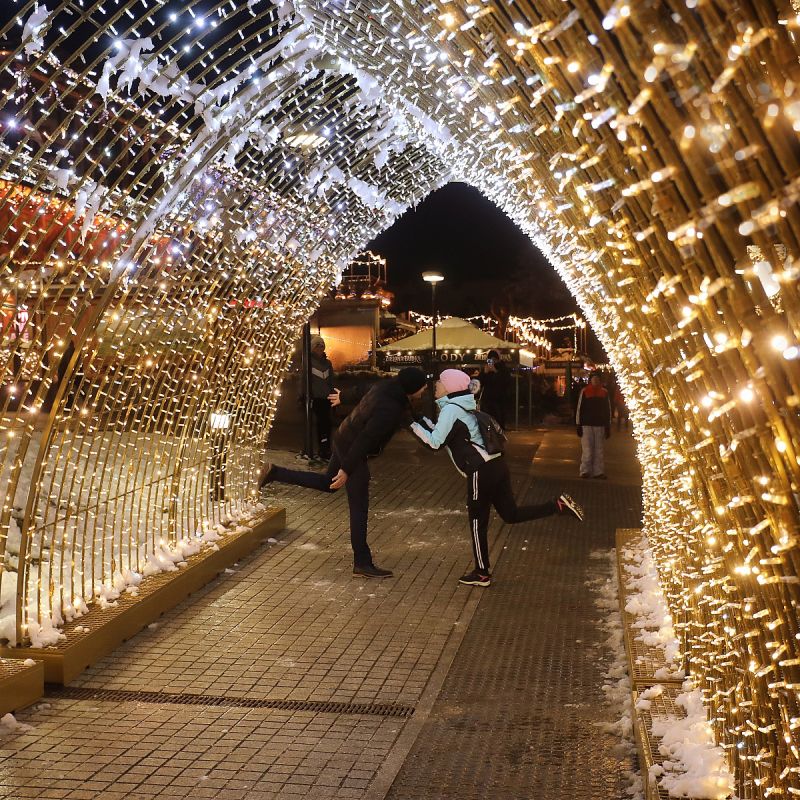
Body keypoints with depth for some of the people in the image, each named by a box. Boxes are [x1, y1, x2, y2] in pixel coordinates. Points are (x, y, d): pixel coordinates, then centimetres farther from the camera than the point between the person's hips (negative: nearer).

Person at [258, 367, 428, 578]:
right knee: (359, 508, -2)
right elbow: (365, 440, -29)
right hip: (352, 450, -9)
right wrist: (347, 469, -25)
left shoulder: (386, 387, -6)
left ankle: (274, 473, 24)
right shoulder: (388, 409, -31)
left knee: (328, 483, 28)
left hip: (343, 440, 9)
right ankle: (362, 563, 6)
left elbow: (360, 392, 15)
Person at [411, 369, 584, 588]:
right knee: (511, 514, 14)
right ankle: (559, 505, 3)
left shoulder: (450, 409, -9)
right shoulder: (460, 407, 19)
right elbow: (445, 434, 24)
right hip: (495, 465, 9)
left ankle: (482, 574, 12)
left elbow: (435, 442, -12)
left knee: (477, 523, 3)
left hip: (481, 471, -9)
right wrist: (423, 422, 19)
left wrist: (414, 424, -3)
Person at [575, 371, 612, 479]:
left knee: (599, 450, 3)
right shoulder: (584, 392, 1)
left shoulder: (604, 392, 8)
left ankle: (599, 472, 7)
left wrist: (608, 427, 8)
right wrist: (579, 425, -3)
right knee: (587, 449, -4)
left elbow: (608, 410, 12)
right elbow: (579, 408, 1)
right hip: (586, 425, -2)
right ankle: (586, 471, 2)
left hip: (600, 425, 2)